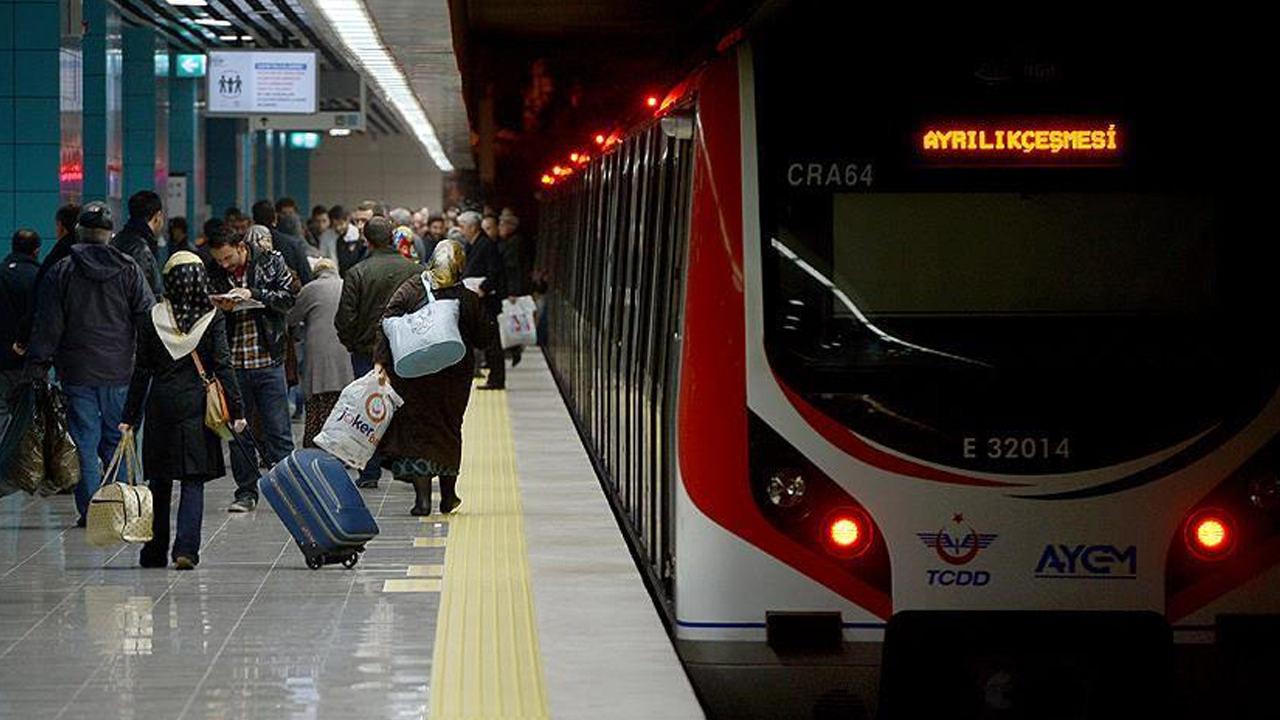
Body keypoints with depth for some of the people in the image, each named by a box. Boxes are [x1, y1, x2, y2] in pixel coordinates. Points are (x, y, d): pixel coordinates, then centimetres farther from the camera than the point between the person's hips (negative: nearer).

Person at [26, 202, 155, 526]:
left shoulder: (61, 272, 0)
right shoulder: (129, 269, 1)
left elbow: (46, 327, -1)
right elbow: (148, 318, 0)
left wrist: (37, 369, 2)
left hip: (77, 374, -1)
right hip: (121, 373, 1)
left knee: (84, 443, 3)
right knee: (118, 442, 9)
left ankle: (89, 510, 1)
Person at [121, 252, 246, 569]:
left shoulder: (153, 318, 0)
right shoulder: (212, 317, -4)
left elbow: (141, 371, 2)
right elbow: (223, 365, -8)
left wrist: (130, 417, 7)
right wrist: (236, 409, -5)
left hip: (161, 405, 1)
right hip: (197, 406, -1)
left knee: (160, 481, 12)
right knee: (193, 481, 1)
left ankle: (155, 552, 17)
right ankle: (186, 548, -13)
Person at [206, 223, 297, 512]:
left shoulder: (271, 263, 0)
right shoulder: (211, 274, 4)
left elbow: (289, 297, -6)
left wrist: (253, 294, -17)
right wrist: (217, 308, -13)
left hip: (268, 361, -2)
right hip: (232, 365, 2)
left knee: (278, 431, -1)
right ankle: (246, 493, 16)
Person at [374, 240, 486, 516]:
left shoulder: (409, 290, -7)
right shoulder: (469, 299, -7)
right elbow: (481, 339, 0)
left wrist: (381, 360, -13)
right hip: (454, 376, 1)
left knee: (416, 430, 4)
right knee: (449, 430, 17)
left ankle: (422, 496, -7)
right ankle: (448, 497, 25)